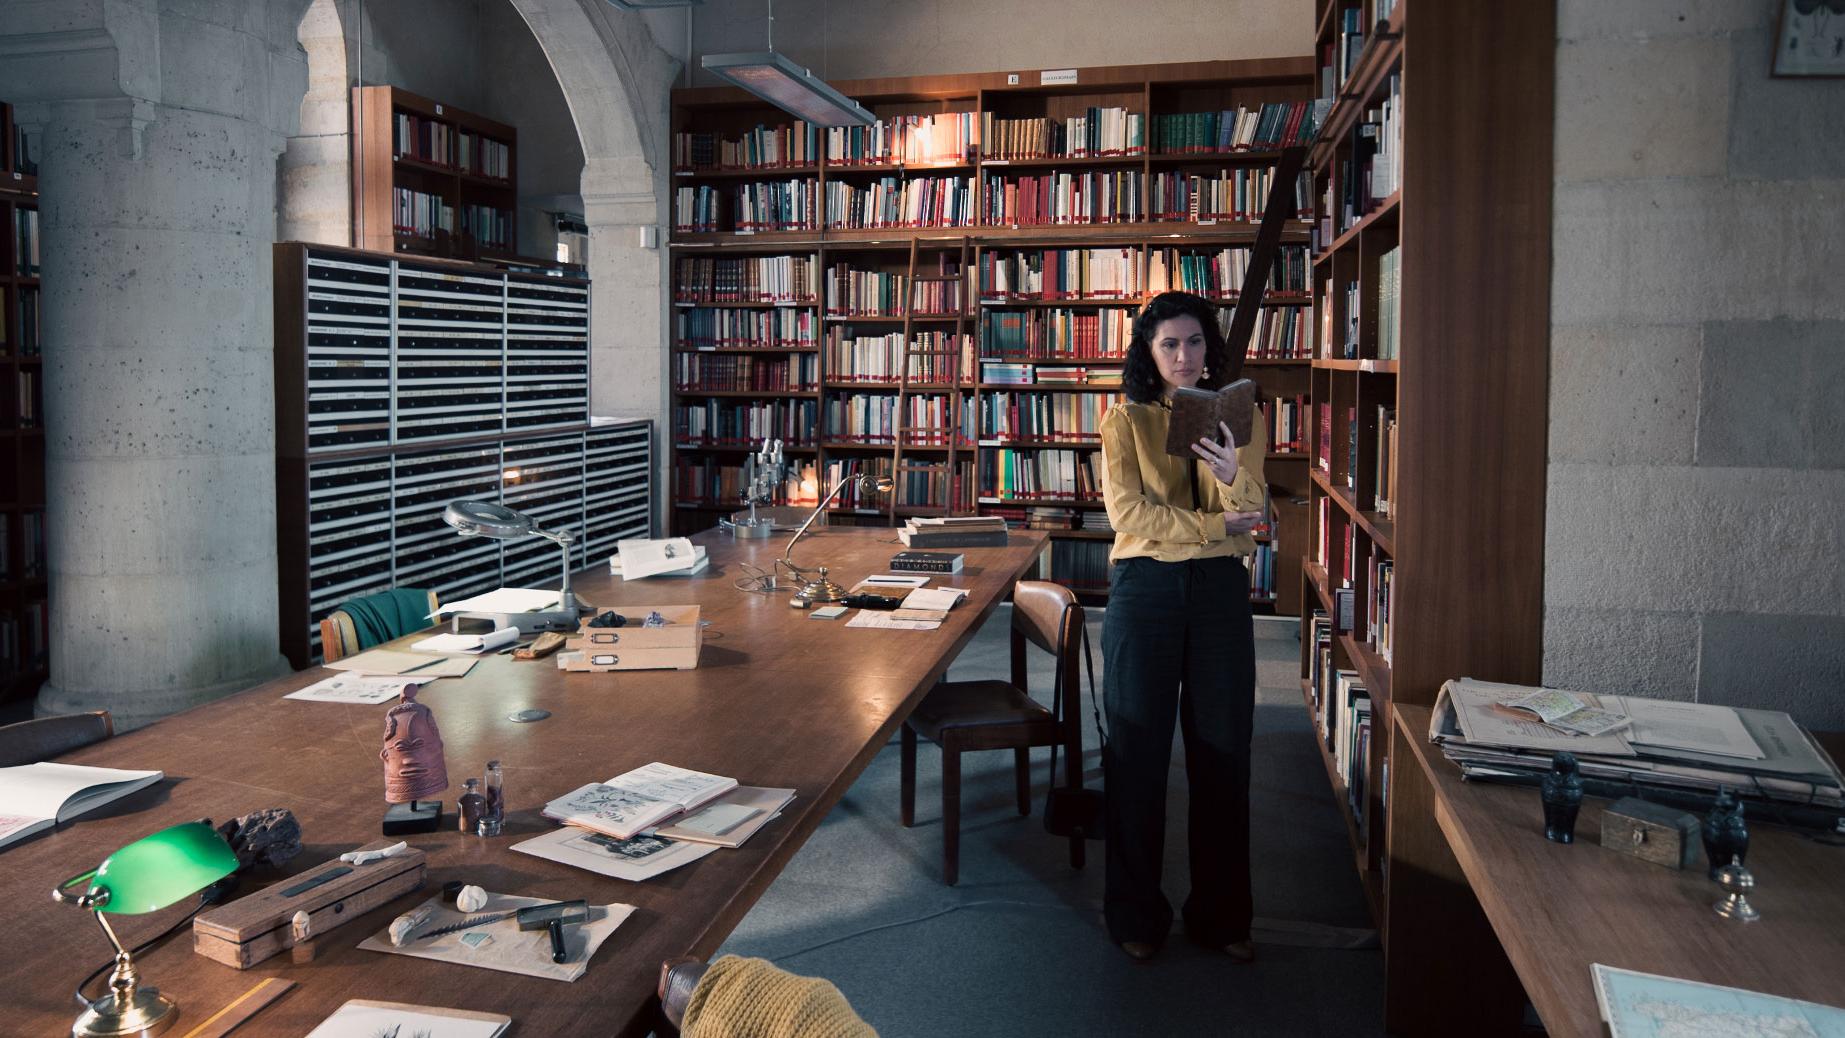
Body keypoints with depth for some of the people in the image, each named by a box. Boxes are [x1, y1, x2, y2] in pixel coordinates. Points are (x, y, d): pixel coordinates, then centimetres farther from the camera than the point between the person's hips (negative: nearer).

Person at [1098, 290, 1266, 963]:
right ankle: (1137, 913, 18)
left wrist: (1232, 473, -27)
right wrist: (1213, 525, -14)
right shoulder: (1127, 419, 2)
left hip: (1220, 587, 2)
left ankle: (1221, 913, 20)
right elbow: (1127, 510, -9)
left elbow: (1250, 510, -6)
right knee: (1138, 748, 4)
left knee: (1223, 749, 6)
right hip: (1144, 586, -2)